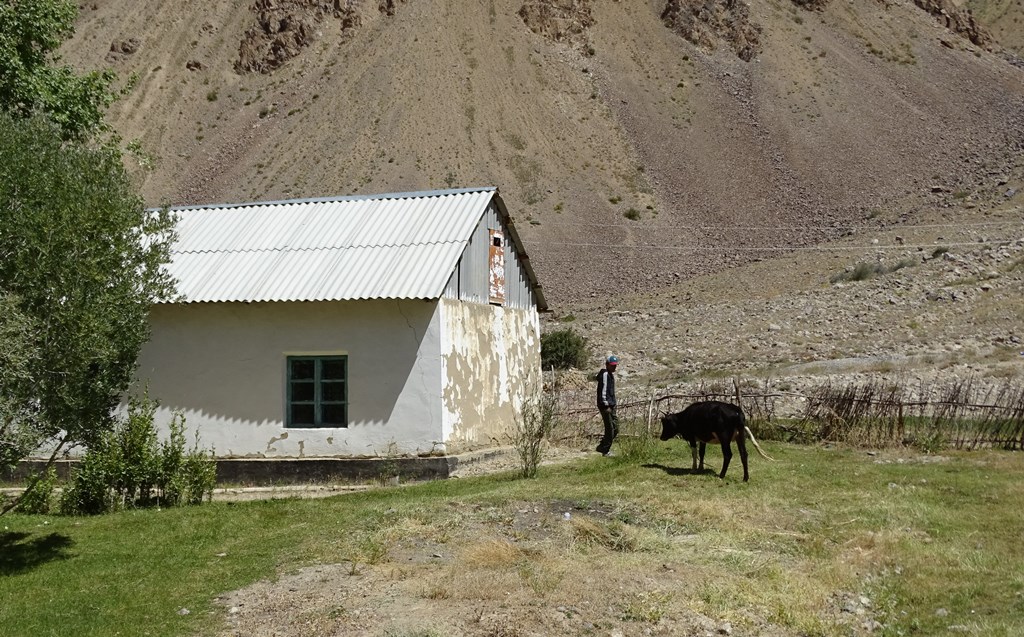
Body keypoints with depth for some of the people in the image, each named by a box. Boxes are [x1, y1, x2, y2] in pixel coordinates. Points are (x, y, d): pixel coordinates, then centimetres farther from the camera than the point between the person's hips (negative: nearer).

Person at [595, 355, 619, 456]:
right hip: (605, 406, -10)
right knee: (610, 429, -8)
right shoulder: (605, 374, -12)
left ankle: (602, 447, 17)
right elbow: (603, 391, -18)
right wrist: (606, 405, -20)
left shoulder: (611, 375, 19)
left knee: (615, 429, 10)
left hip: (610, 406, 10)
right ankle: (605, 450, 0)